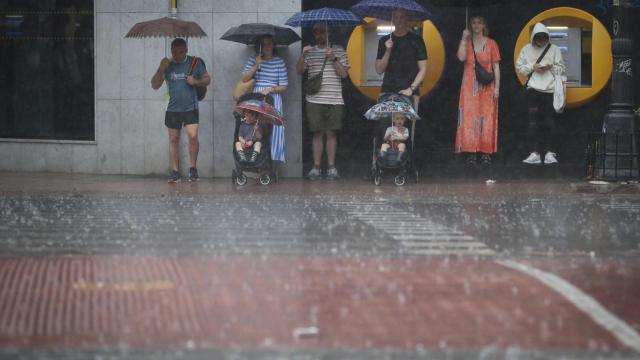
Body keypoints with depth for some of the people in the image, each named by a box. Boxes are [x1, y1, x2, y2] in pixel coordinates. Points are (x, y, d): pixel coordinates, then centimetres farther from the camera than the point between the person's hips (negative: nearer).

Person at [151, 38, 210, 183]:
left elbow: (207, 79, 10)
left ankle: (193, 168, 2)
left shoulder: (195, 63, 2)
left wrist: (196, 81, -11)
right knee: (173, 139, 5)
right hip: (173, 109, 2)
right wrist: (161, 69, -12)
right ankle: (174, 171, 11)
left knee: (193, 136, -15)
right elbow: (155, 85, 3)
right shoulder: (168, 65, 5)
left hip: (190, 108, -2)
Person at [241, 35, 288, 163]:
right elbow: (244, 79, 1)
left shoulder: (279, 62, 5)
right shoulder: (253, 60, 9)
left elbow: (283, 86, 5)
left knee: (273, 128, -7)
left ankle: (273, 157, -5)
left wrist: (270, 89, -11)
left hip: (273, 98, -1)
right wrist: (256, 66, -7)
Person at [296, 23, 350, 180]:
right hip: (314, 100, 1)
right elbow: (299, 71, 3)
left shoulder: (338, 51, 9)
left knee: (331, 133, 0)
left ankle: (331, 166, 4)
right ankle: (316, 166, 3)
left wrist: (333, 59, -11)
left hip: (334, 100, -1)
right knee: (318, 133, 1)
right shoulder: (310, 52, 12)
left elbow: (344, 73, 1)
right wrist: (303, 56, -12)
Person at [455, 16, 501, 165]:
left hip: (486, 87, -1)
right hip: (469, 86, 1)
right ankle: (471, 153, -7)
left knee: (486, 118, -4)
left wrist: (497, 87, -4)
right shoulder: (466, 43, 10)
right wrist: (464, 38, -7)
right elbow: (461, 57, -11)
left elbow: (496, 67, 4)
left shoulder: (491, 44, 6)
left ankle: (486, 153, -4)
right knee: (469, 118, -6)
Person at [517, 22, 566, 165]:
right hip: (533, 89, 1)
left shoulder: (554, 49, 5)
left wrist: (550, 67, -12)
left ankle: (550, 153, 3)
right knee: (533, 121, -3)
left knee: (550, 121, -1)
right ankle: (535, 153, -3)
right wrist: (532, 67, -8)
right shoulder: (527, 49, 8)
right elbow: (519, 66, 7)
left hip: (550, 89, -1)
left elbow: (561, 69, 6)